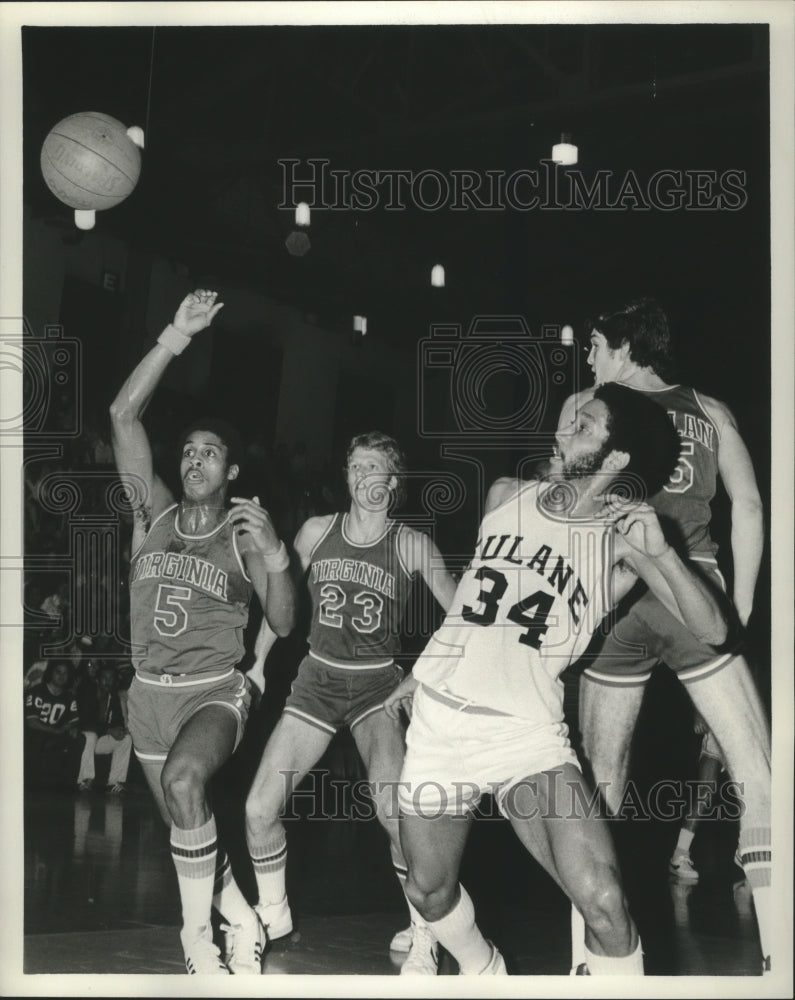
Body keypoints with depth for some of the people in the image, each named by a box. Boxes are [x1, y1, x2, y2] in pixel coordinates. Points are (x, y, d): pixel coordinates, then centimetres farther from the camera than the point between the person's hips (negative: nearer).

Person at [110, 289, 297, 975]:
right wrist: (176, 339, -13)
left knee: (183, 781, -33)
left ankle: (199, 931, -19)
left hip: (215, 691, -4)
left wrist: (275, 556, -22)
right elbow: (123, 416, -7)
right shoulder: (155, 512, 2)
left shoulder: (244, 534, -3)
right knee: (187, 821, 11)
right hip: (149, 692, 4)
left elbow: (284, 624, -4)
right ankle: (242, 922, 35)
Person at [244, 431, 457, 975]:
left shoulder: (412, 544, -7)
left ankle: (424, 932, -8)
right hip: (317, 678, 3)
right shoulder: (317, 531, 0)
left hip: (378, 682, -3)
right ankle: (273, 913, 23)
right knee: (260, 809, -5)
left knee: (393, 806, -27)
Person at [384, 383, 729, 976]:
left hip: (527, 731, -4)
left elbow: (711, 630, -12)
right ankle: (483, 973, 42)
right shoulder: (505, 496, 7)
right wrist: (420, 672, 26)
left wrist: (660, 553, -25)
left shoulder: (623, 537, -4)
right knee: (429, 892, 13)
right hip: (439, 714, 4)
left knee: (603, 901, -20)